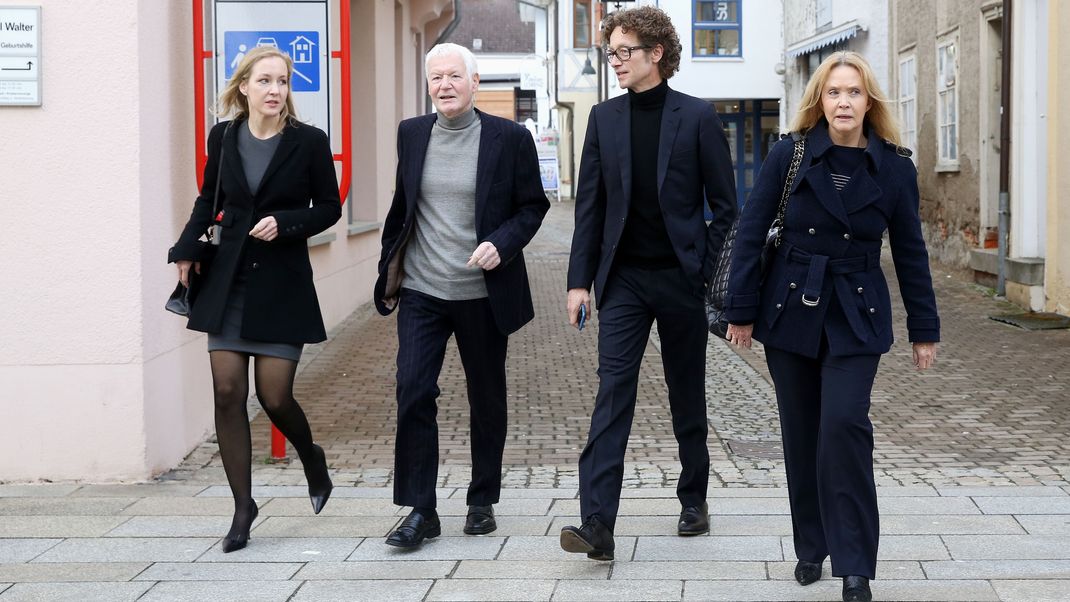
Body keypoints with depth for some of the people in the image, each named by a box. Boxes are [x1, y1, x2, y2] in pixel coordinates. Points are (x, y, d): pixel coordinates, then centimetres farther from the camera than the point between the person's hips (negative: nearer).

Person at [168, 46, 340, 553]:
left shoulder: (309, 142, -6)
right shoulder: (223, 137, 3)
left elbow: (329, 207, 1)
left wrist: (285, 223, -15)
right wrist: (187, 250, 6)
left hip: (282, 284, -3)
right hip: (227, 281, 3)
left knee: (274, 397, -4)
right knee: (228, 393, -1)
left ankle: (311, 459, 29)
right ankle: (242, 504, 10)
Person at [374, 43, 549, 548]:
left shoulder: (509, 137, -4)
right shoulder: (411, 134, 6)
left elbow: (533, 206, 0)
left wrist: (502, 244, -16)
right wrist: (390, 268, 14)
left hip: (483, 293, -2)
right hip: (421, 292, 2)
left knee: (487, 399, 10)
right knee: (413, 393, -8)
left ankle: (483, 502, 25)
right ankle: (420, 511, 0)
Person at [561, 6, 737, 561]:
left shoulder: (697, 117, -3)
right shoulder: (604, 119, 6)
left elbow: (723, 204, -1)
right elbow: (590, 204, 7)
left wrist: (712, 274, -7)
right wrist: (580, 279, 2)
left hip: (681, 276, -1)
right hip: (624, 279, 2)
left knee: (688, 396, 11)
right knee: (612, 393, -8)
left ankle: (694, 501, 29)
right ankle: (597, 525, -14)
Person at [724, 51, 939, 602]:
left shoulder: (893, 168, -3)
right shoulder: (789, 156, -5)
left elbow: (909, 251, 4)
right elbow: (751, 232, -2)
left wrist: (923, 329, 6)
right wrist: (741, 309, -5)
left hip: (856, 317, -1)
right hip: (790, 309, 1)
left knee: (844, 425, -14)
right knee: (801, 433, 8)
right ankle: (810, 547, 24)